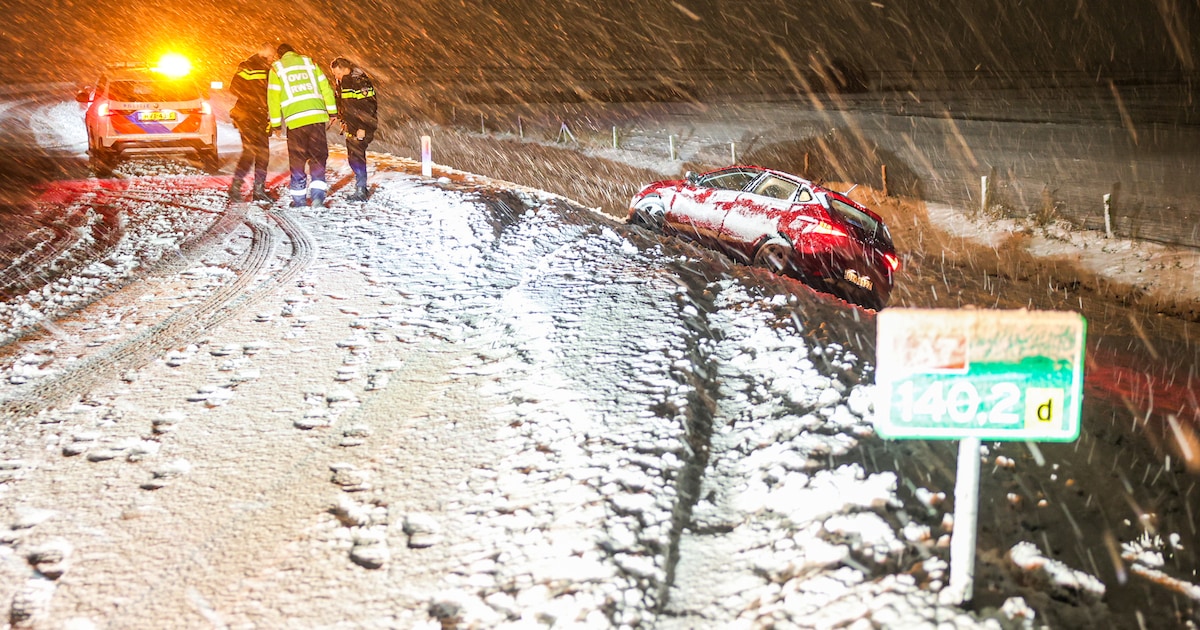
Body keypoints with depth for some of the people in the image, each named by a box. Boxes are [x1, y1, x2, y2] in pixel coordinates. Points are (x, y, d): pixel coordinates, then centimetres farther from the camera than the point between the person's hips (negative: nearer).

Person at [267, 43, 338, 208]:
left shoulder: (276, 68, 9)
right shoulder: (308, 62, 13)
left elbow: (273, 97, 7)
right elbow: (325, 87, 10)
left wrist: (275, 123, 13)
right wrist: (332, 111, 15)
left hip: (295, 119, -1)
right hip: (317, 116, 1)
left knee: (297, 159, 9)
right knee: (318, 157, 5)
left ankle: (298, 198, 11)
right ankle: (317, 195, -8)